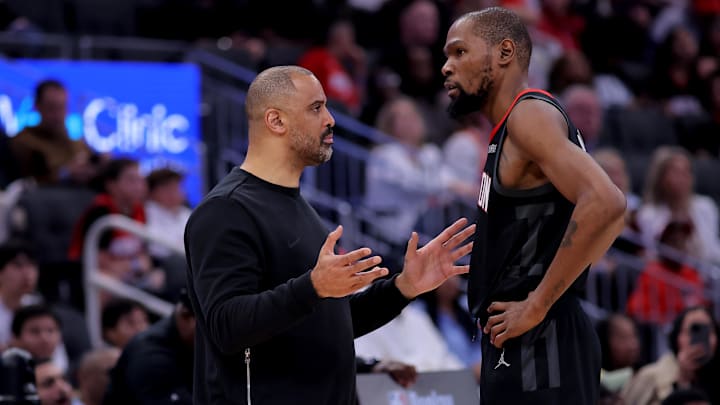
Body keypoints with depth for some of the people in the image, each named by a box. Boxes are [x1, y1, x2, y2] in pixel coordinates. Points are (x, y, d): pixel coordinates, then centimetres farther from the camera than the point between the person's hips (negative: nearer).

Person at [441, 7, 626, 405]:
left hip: (536, 348, -10)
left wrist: (538, 305, -22)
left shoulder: (528, 114, -12)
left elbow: (605, 203, -27)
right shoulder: (508, 131, 17)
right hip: (518, 345, 10)